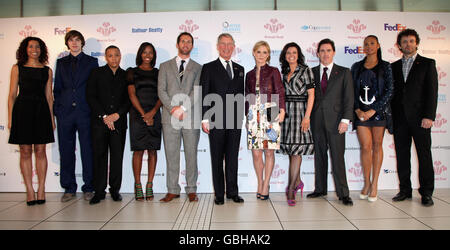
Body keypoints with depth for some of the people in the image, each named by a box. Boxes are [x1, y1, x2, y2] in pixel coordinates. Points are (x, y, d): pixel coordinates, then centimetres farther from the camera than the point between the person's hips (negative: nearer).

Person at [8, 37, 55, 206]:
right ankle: (30, 191, 7)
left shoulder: (47, 70, 12)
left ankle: (41, 189, 9)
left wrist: (51, 117, 6)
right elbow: (12, 94, 5)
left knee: (40, 151, 2)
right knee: (25, 152, 1)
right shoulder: (17, 68, 8)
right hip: (22, 110, -1)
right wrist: (10, 118, -2)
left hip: (41, 111, 1)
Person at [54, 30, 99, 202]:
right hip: (65, 112, 3)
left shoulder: (91, 62, 9)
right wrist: (57, 109, 5)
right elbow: (57, 87, 14)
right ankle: (69, 188, 15)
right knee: (66, 151, 5)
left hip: (85, 111, -2)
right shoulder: (61, 63, 16)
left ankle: (88, 188, 9)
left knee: (87, 150, 0)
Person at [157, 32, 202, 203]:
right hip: (170, 118, 1)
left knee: (191, 154, 3)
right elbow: (161, 90, 4)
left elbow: (197, 91, -1)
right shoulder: (165, 66, 15)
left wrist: (182, 108, -14)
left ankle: (191, 190, 12)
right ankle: (172, 190, 12)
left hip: (191, 117, -1)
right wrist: (172, 109, -10)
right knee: (171, 155, 3)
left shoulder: (198, 68, 12)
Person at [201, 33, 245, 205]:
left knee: (233, 158, 9)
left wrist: (243, 116, 9)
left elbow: (242, 95, 16)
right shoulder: (209, 68, 4)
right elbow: (204, 95, -2)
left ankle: (232, 192, 19)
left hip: (235, 121, 3)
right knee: (217, 159, 4)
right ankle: (219, 194, 14)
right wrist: (205, 119, -9)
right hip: (216, 121, -3)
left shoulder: (240, 69, 16)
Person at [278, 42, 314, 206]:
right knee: (291, 149, 8)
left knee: (296, 149, -9)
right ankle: (297, 182, 21)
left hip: (300, 110, -5)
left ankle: (291, 188, -6)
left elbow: (311, 94, -6)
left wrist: (307, 116, -15)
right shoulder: (284, 72, 14)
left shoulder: (305, 70, 0)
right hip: (285, 112, 5)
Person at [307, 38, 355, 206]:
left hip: (335, 120, -3)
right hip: (317, 121, 3)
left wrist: (345, 119, -10)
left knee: (338, 157, -3)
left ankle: (343, 193, 6)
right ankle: (320, 189, 20)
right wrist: (308, 118, 1)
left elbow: (348, 98, 0)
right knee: (319, 156, 9)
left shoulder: (344, 72, 6)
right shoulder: (312, 72, 12)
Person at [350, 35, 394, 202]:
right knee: (365, 146, -2)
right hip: (360, 111, 1)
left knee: (377, 146, 3)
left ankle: (374, 185, 10)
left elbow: (389, 91, -2)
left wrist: (373, 110, -11)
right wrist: (357, 110, -6)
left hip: (379, 110, -1)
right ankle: (367, 183, 11)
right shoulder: (357, 67, 11)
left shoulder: (385, 66, 5)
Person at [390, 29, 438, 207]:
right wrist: (390, 117, 5)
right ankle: (405, 190, 16)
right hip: (399, 118, 3)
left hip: (419, 117, -3)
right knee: (402, 155, 6)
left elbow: (432, 91, -2)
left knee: (424, 155, 1)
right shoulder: (394, 67, 14)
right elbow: (392, 92, 12)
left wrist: (429, 116, -12)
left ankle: (426, 192, 10)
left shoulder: (427, 64, 6)